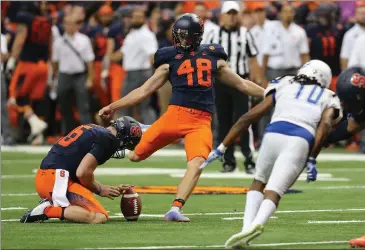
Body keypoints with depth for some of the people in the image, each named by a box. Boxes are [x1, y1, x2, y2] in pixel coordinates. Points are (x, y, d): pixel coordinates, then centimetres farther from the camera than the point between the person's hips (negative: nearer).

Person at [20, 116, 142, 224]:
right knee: (100, 218, -17)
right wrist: (99, 189, 3)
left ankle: (50, 204, 5)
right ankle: (48, 210, -18)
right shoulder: (108, 140, -8)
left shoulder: (93, 129, 22)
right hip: (58, 181, -10)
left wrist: (109, 189, 23)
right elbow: (82, 173, -16)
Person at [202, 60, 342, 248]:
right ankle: (258, 223, -38)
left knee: (259, 183, 23)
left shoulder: (284, 86, 30)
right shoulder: (328, 99, 29)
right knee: (273, 192, -6)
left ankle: (247, 227, 0)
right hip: (302, 141, -1)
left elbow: (248, 117, 23)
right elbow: (325, 125, 4)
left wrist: (221, 148, 24)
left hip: (274, 133, 1)